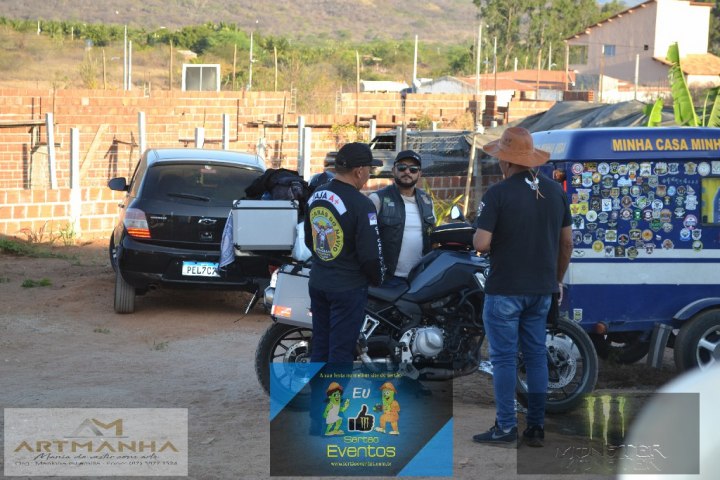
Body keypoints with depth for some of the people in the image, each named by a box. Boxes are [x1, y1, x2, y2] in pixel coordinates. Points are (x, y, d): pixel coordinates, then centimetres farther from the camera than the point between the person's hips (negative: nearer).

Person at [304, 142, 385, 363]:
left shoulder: (316, 196, 5)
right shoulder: (360, 204, -20)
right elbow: (370, 253, -18)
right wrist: (377, 279, 0)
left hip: (317, 283, 7)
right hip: (348, 287, -7)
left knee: (319, 347, 15)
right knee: (341, 352, -1)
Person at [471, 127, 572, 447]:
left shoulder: (497, 194, -14)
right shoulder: (555, 191, 4)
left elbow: (481, 243, -21)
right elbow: (567, 242, 10)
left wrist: (477, 236, 2)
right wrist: (558, 279, 21)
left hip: (505, 289, -5)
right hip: (542, 289, 5)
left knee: (504, 357, 2)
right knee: (536, 355, 12)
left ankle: (505, 428, 3)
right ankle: (536, 428, 13)